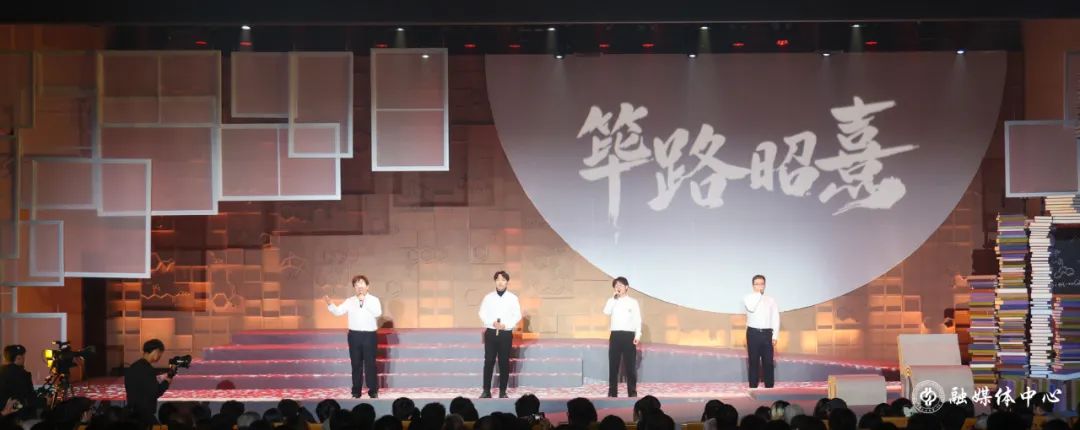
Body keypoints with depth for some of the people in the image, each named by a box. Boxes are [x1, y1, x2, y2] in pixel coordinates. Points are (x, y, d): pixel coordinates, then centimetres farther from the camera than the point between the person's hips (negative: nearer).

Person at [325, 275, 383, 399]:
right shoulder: (349, 301, 7)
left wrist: (365, 301, -17)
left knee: (370, 364, -1)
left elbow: (378, 313, -16)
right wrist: (329, 303, -20)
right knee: (356, 364, 6)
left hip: (369, 335, -2)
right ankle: (356, 392, 14)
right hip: (354, 335, 2)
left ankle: (373, 391, 8)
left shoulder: (373, 300, 0)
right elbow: (338, 311, -2)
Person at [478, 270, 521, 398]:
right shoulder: (488, 297, 4)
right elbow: (482, 314, 3)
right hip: (491, 332, 1)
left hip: (506, 333, 0)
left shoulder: (513, 298, 2)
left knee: (504, 363, 3)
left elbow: (517, 316, 0)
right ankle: (486, 391, 5)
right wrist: (492, 323, -14)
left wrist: (506, 325, -15)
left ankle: (502, 391, 11)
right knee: (489, 362, -1)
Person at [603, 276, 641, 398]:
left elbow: (637, 319, 0)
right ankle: (612, 392, 6)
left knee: (630, 365, -1)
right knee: (613, 365, 1)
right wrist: (614, 298, -7)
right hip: (615, 335, 2)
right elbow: (606, 312, -8)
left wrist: (638, 335, -10)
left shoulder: (633, 302, 4)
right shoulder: (612, 301, 10)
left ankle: (632, 392, 2)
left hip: (629, 335, -2)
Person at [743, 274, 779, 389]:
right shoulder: (748, 298, 4)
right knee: (754, 361, 1)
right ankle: (753, 387, 5)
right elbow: (751, 308, -19)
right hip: (753, 333, -1)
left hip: (767, 333, 1)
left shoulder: (771, 300, 10)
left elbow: (776, 319, 6)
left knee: (768, 362, 1)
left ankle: (769, 387, 6)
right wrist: (758, 294, -10)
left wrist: (775, 336, -2)